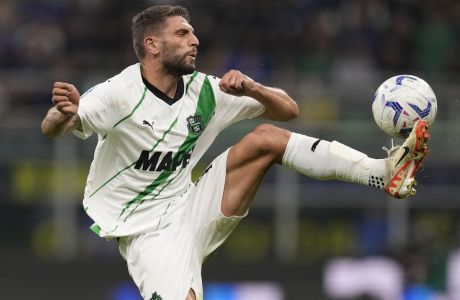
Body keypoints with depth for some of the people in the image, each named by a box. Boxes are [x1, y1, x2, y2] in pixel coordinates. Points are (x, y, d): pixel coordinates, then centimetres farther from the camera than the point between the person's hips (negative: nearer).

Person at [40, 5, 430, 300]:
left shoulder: (204, 91, 0)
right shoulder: (120, 93, -17)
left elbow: (288, 109, 5)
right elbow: (52, 128, -32)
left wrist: (251, 90, -17)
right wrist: (64, 114, -56)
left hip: (192, 211, 6)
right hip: (148, 233, -6)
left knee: (267, 138, -7)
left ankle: (384, 173, -11)